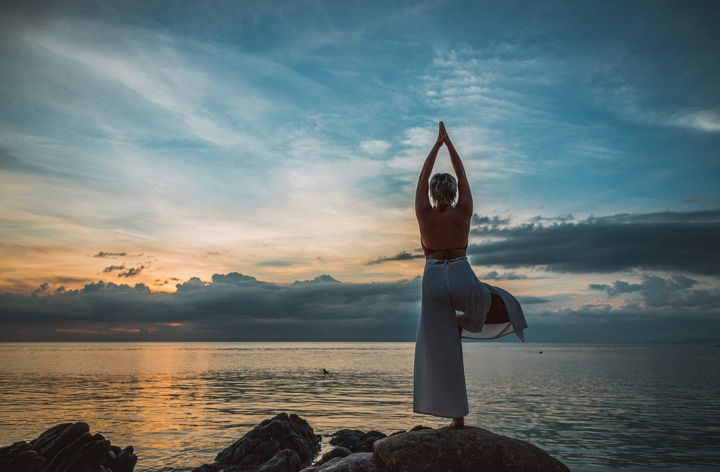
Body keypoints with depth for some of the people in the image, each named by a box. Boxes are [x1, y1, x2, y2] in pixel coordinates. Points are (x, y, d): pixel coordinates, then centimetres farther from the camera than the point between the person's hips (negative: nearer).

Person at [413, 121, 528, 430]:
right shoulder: (463, 212, -1)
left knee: (441, 351, 5)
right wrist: (448, 142, 17)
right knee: (504, 304, 28)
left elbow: (423, 177, 9)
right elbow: (462, 175, 10)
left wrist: (437, 143, 16)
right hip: (462, 278, 0)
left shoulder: (424, 214, -1)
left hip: (434, 280, 1)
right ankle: (464, 322, 6)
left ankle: (457, 417, 6)